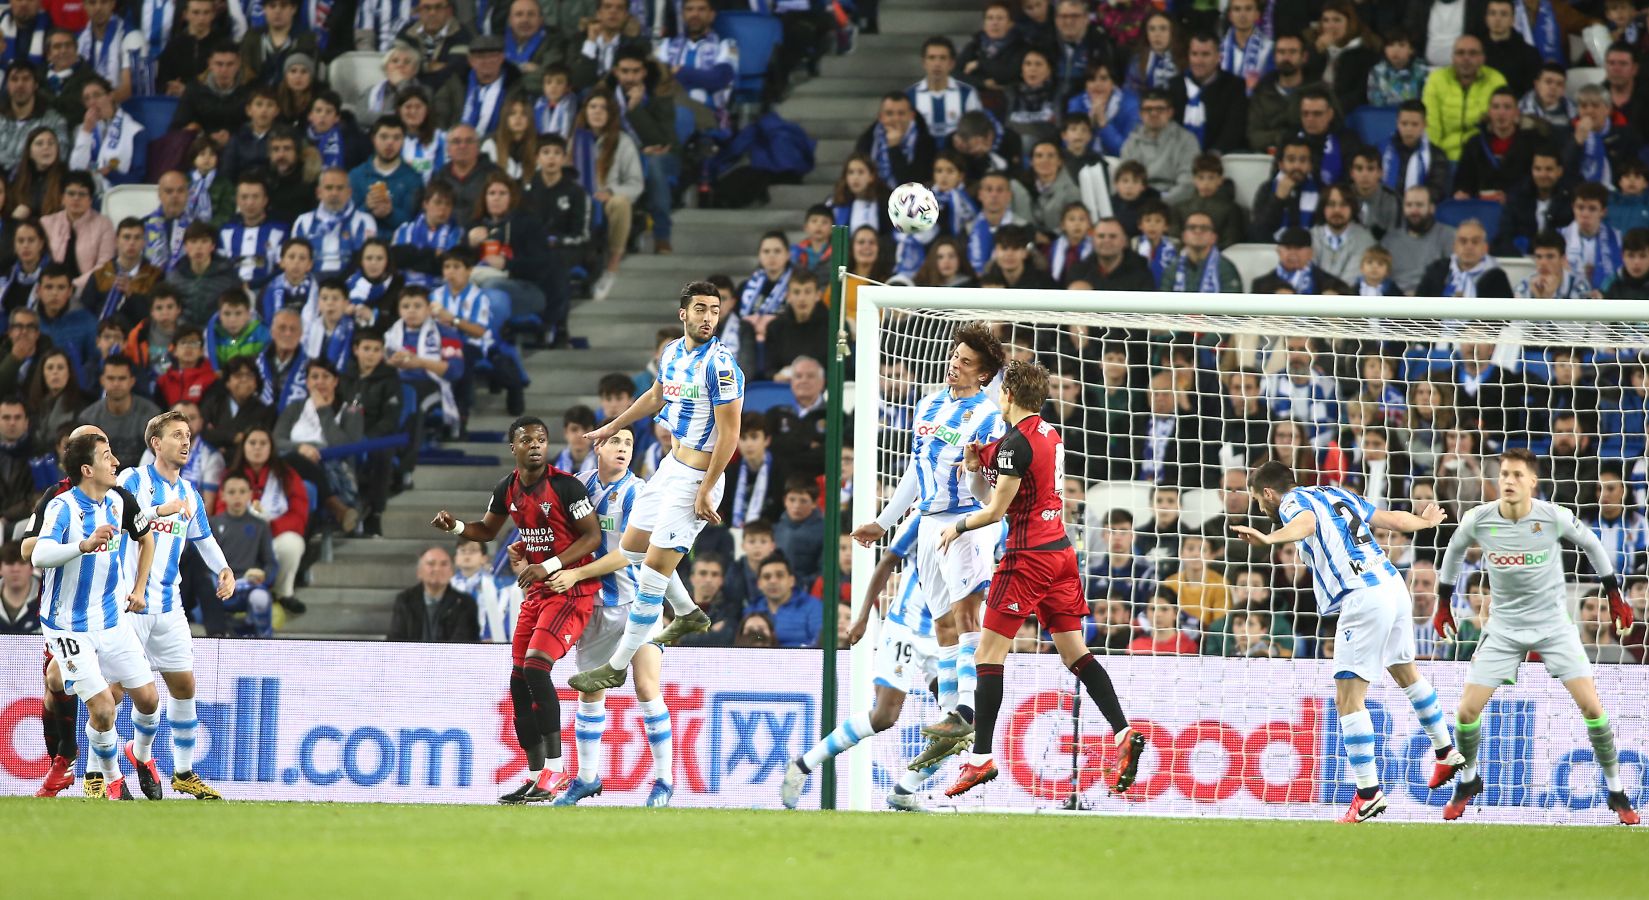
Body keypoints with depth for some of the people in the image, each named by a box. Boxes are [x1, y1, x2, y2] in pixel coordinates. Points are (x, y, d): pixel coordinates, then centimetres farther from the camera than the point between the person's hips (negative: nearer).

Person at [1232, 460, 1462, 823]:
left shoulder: (1292, 502, -2)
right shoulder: (1337, 494, 20)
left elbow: (1306, 523, -28)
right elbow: (1392, 519, 27)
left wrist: (1269, 539, -47)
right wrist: (1425, 522, 49)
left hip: (1363, 599, -9)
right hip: (1394, 586, 9)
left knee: (1347, 698, -6)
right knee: (1406, 673, 30)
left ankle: (1369, 793, -10)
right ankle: (1446, 752, 45)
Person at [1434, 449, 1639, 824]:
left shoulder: (1553, 517, -17)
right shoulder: (1479, 520, -12)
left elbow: (1591, 544, 2)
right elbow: (1454, 551, 10)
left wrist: (1615, 597, 7)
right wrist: (1443, 606, 16)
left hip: (1554, 624, -1)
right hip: (1505, 628, 1)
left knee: (1591, 706, -11)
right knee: (1466, 711, -5)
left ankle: (1616, 792, 5)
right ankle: (1468, 781, 23)